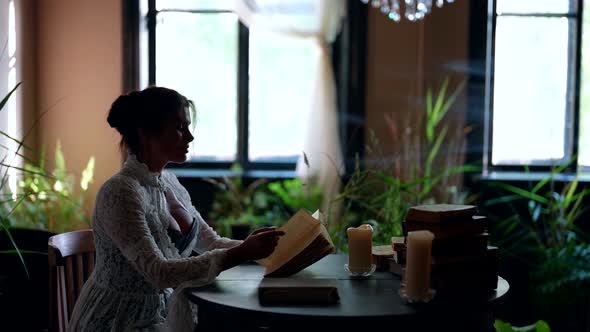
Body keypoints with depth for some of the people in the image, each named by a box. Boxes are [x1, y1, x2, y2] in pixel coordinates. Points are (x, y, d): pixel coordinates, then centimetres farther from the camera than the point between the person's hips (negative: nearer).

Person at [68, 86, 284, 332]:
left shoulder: (169, 182, 5)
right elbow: (158, 272, -27)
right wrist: (241, 254, -29)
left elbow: (211, 243, 9)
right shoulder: (120, 192, -20)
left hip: (163, 311, 7)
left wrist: (253, 247, -9)